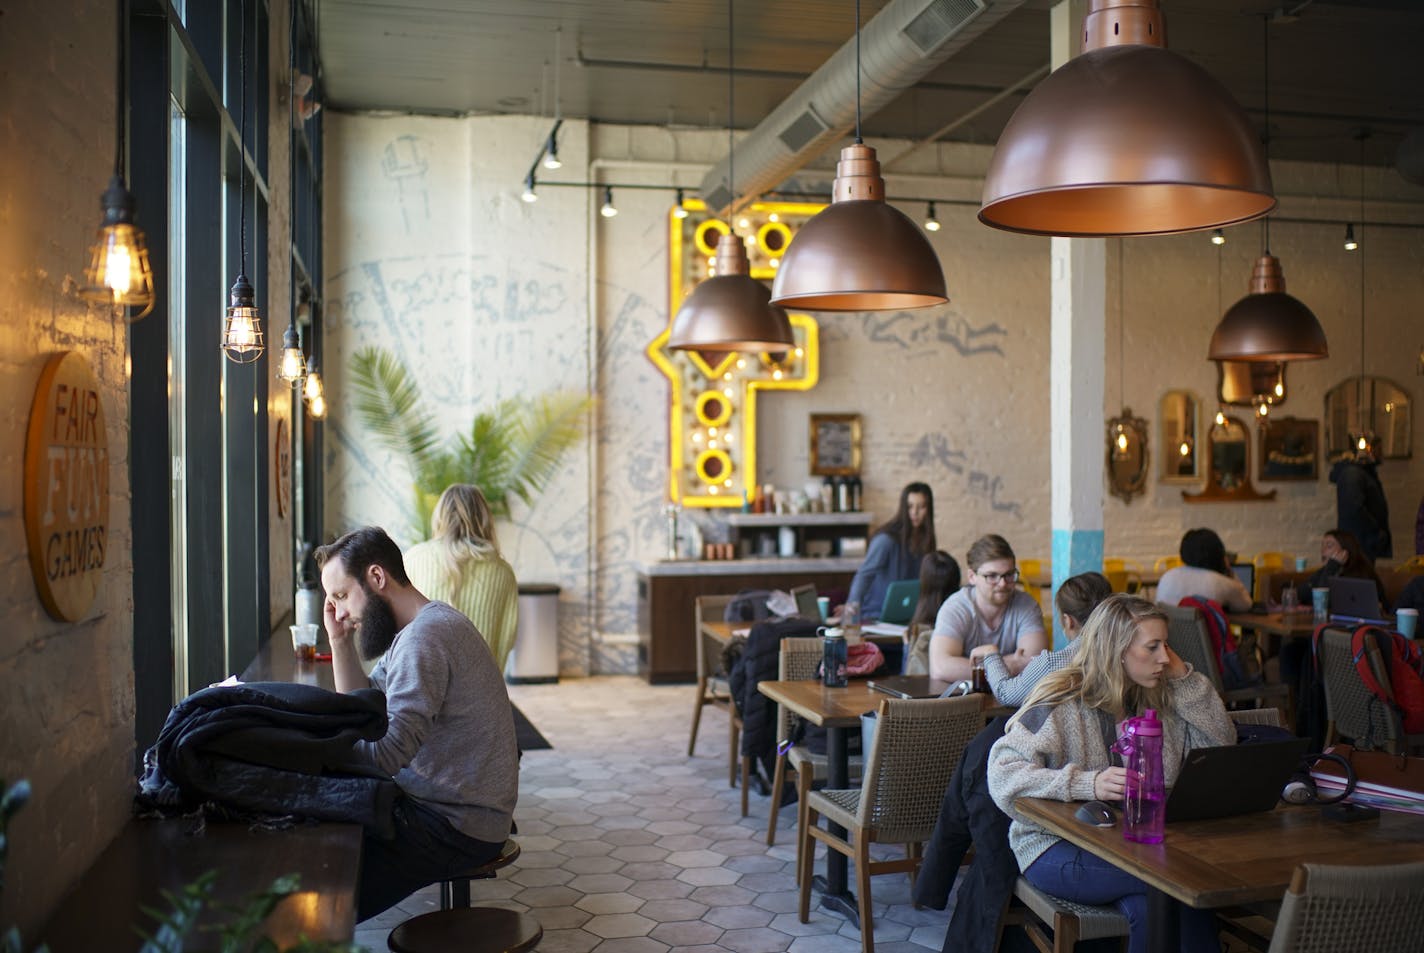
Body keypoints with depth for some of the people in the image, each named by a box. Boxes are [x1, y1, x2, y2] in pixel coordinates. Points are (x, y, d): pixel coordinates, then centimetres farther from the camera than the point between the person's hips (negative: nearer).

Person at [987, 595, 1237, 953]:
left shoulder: (1160, 703, 11)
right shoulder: (1061, 705, -11)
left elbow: (1222, 747, 11)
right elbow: (1003, 773, -20)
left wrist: (1184, 678, 2)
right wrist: (1086, 785, -33)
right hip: (1058, 850, -5)